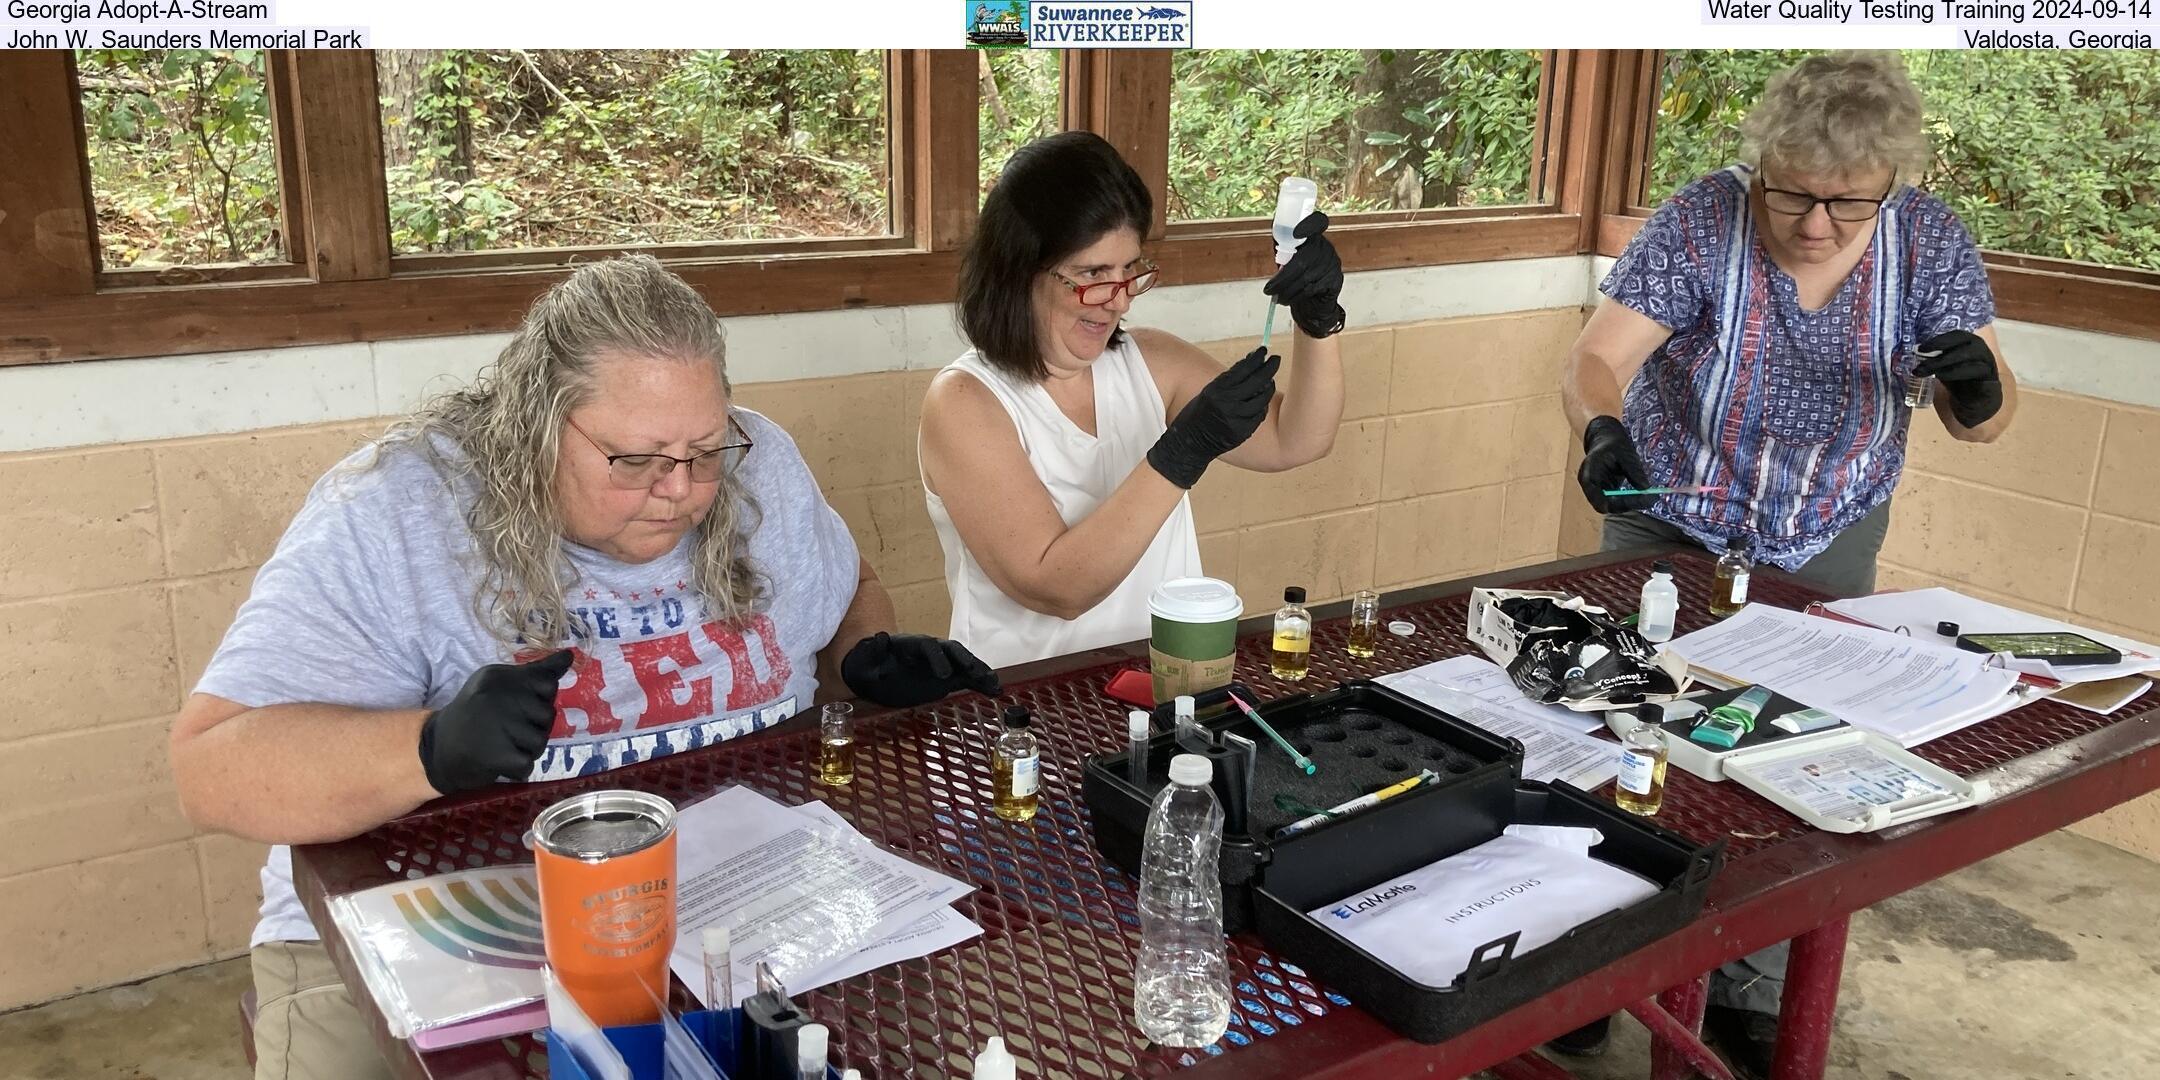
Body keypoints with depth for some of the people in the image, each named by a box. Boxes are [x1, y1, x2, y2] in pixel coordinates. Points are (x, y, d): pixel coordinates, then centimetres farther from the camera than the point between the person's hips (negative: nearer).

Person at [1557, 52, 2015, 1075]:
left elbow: (1983, 419, -9)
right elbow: (1594, 360, -27)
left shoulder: (1929, 240, -13)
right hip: (1669, 529, -2)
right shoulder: (1701, 222, -21)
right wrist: (1602, 428, -49)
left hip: (1824, 547, 2)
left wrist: (1979, 392, -33)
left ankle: (1751, 997, 24)